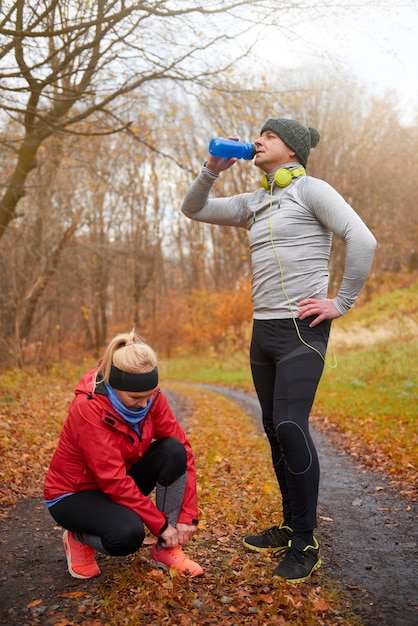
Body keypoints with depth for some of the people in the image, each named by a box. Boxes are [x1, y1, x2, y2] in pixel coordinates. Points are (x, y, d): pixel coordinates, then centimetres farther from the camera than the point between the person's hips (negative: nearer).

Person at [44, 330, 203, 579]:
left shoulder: (150, 396, -15)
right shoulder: (88, 407, -31)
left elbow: (183, 449, -15)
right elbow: (113, 479, -32)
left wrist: (187, 516, -21)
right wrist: (161, 525, -28)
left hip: (122, 480, 6)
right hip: (74, 493, -5)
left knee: (174, 450, -23)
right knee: (128, 533, -35)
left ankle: (166, 549, -9)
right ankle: (79, 538, 0)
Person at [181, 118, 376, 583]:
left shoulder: (311, 189, -4)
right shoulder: (253, 203, 17)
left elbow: (362, 240, -14)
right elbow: (193, 210, 20)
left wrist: (342, 303, -14)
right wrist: (213, 169, 6)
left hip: (301, 330, -7)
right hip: (263, 330, 8)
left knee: (290, 427, -14)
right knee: (274, 430, 10)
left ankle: (305, 544, 0)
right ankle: (290, 526, 24)